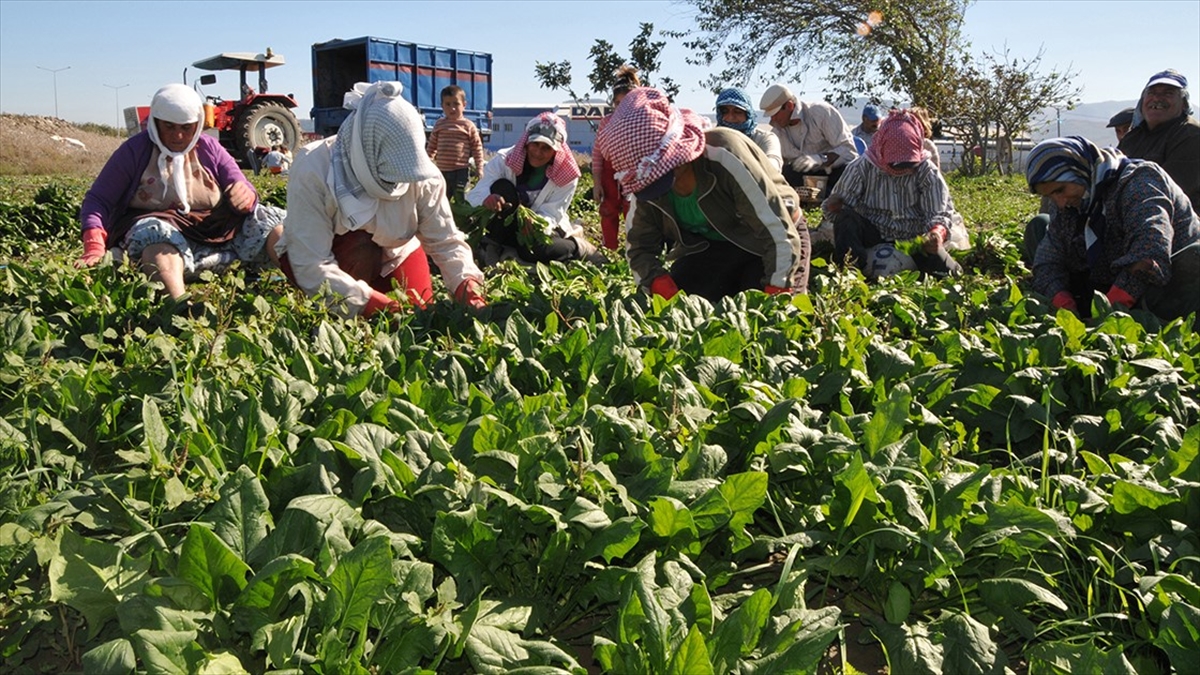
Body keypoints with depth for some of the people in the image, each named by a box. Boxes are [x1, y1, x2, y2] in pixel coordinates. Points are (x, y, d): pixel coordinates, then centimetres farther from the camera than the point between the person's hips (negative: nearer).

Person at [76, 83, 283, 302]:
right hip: (159, 233, -3)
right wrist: (94, 248, -20)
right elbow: (97, 200, -1)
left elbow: (246, 193, 4)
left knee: (269, 220, -19)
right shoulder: (134, 151, 3)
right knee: (155, 232, -37)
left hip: (217, 233, 3)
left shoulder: (209, 148, 11)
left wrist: (246, 197, -24)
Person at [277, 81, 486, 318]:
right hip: (327, 253, -3)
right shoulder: (313, 170, -34)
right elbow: (311, 266, -37)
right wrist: (370, 302, -46)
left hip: (392, 250, 4)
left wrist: (466, 283, -37)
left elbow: (445, 240, -18)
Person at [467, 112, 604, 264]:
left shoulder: (566, 175, -15)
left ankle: (580, 248, -6)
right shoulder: (504, 160, -17)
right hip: (511, 227, 0)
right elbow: (474, 194, -26)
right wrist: (486, 199, -53)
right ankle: (492, 248, -24)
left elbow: (551, 213, -19)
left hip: (544, 227, 0)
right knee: (502, 188, -26)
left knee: (534, 251, -36)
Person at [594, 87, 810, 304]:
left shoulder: (723, 157, -35)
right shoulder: (645, 185, -17)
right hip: (710, 248, 4)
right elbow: (640, 249, -6)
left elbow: (781, 235, -33)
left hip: (768, 242, -4)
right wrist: (667, 292, -25)